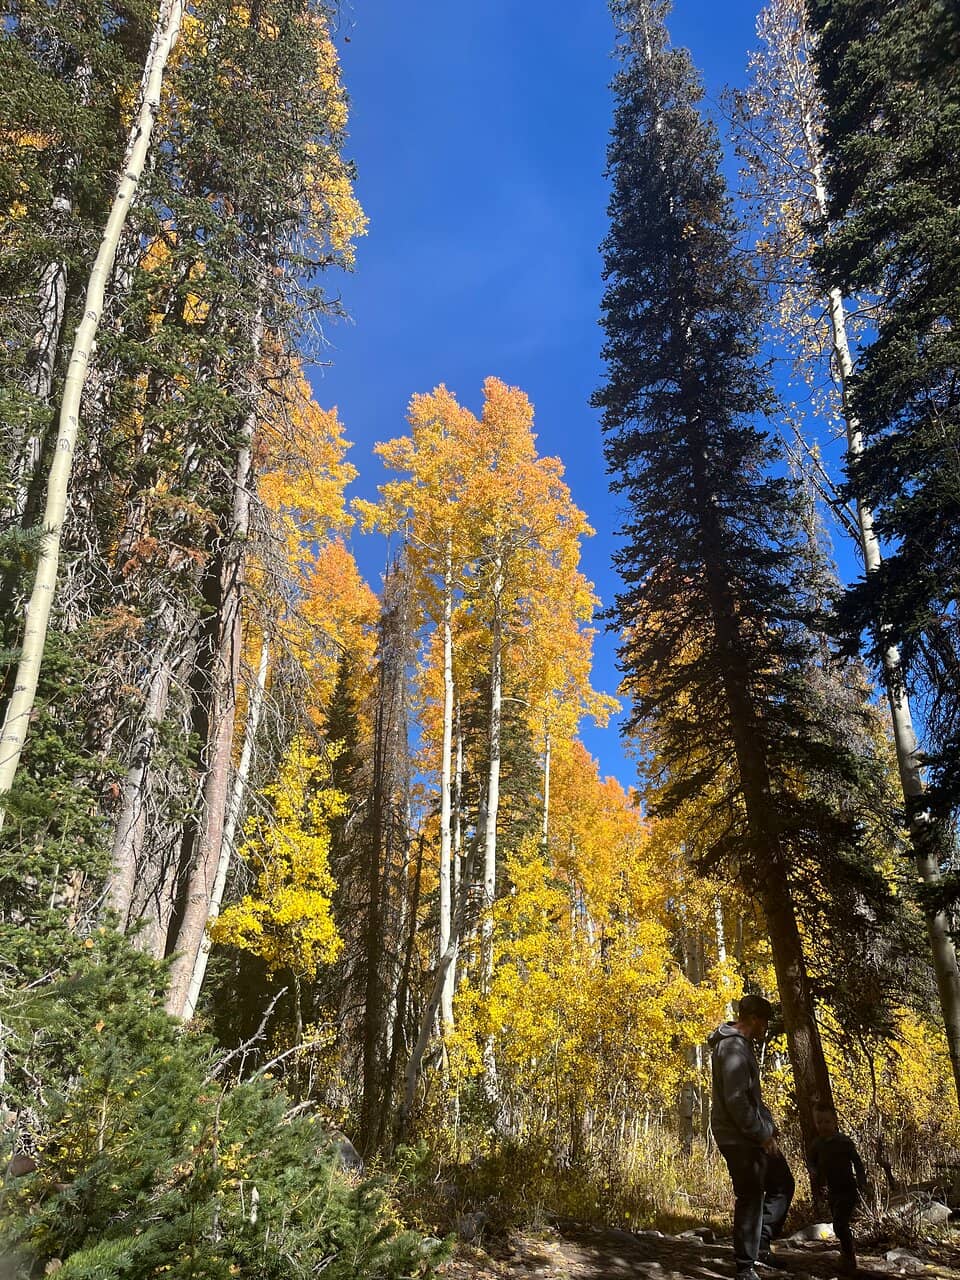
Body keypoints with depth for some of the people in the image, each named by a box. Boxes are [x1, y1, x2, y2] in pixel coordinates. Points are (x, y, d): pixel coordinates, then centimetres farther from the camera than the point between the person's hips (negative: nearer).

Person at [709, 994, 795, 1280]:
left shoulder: (743, 1045, 14)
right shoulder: (733, 1047, -20)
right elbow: (735, 1099, -26)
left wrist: (769, 1127, 13)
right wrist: (762, 1134, -18)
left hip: (755, 1136, 10)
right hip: (740, 1138, -10)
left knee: (782, 1184, 18)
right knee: (750, 1200, -2)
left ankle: (761, 1246, 25)